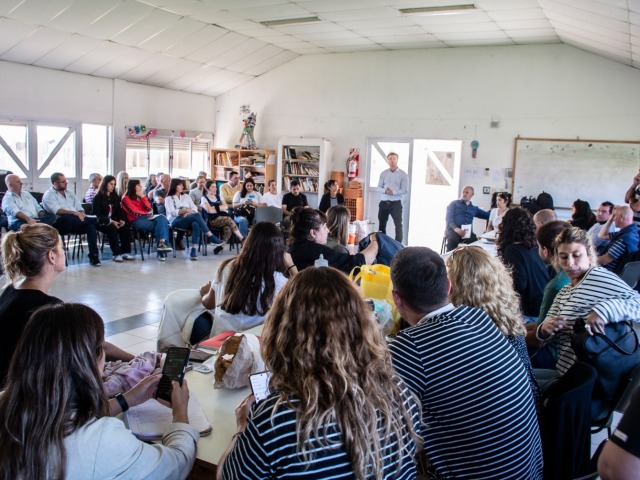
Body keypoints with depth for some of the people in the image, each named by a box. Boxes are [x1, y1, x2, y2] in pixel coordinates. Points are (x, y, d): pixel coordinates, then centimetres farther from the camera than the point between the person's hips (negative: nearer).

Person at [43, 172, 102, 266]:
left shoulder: (70, 193, 26)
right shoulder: (48, 195, 6)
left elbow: (79, 207, 19)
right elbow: (57, 211, -11)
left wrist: (81, 213, -6)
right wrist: (74, 213, -23)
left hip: (76, 223, 4)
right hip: (61, 222, -4)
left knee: (91, 226, -27)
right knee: (69, 218, -38)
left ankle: (93, 256, -30)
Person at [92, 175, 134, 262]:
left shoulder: (115, 197, 17)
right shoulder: (98, 197, -3)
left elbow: (119, 210, 13)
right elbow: (97, 214, -11)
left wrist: (122, 220, -10)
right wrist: (110, 221, -24)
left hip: (113, 221, 5)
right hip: (101, 222, -5)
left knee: (126, 227, -24)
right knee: (112, 228, -36)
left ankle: (125, 252, -21)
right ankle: (116, 254, -33)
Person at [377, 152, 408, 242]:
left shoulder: (403, 174, -2)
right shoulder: (383, 173, 8)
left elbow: (405, 190, -8)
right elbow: (379, 187, 5)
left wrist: (393, 192, -22)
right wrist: (385, 190, -17)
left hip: (396, 203, -3)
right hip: (383, 203, 4)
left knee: (398, 225, -5)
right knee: (381, 225, 10)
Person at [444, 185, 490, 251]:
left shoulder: (474, 208, 27)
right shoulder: (454, 204, 14)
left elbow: (488, 215, 27)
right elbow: (449, 218, 0)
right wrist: (456, 228, -18)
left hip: (467, 232, 3)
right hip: (453, 230, -3)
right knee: (453, 240, -39)